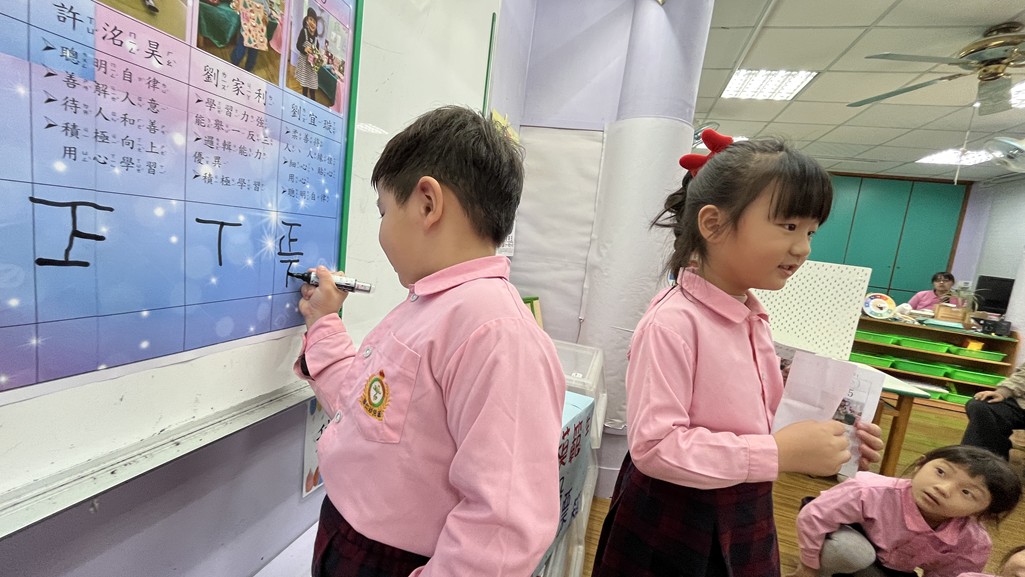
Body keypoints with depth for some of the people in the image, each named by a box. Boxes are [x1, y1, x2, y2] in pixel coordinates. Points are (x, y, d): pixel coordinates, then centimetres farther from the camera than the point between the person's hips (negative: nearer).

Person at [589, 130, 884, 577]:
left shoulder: (753, 318, 0)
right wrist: (781, 453, -27)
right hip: (671, 532, -7)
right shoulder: (673, 321, -27)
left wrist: (824, 440, -3)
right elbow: (654, 446, -30)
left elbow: (749, 423, 11)